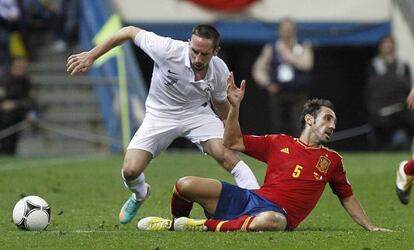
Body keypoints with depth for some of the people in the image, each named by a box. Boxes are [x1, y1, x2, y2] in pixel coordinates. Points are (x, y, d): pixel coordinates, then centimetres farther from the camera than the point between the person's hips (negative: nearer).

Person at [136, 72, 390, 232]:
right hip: (250, 199, 2)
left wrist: (371, 228, 16)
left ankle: (205, 226, -32)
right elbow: (233, 142, 15)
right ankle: (175, 224, 18)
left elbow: (348, 198, 23)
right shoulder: (279, 143, 15)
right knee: (186, 185, -12)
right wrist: (235, 106, 3)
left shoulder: (332, 160, 15)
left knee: (271, 221, -45)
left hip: (279, 212, -2)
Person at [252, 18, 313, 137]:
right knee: (277, 128, 3)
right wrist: (268, 84, -4)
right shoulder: (271, 49, 11)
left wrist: (287, 54, -7)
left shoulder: (303, 48, 6)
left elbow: (306, 64, -13)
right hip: (277, 94, 2)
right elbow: (258, 70, 11)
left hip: (298, 95, -2)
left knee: (298, 127, -15)